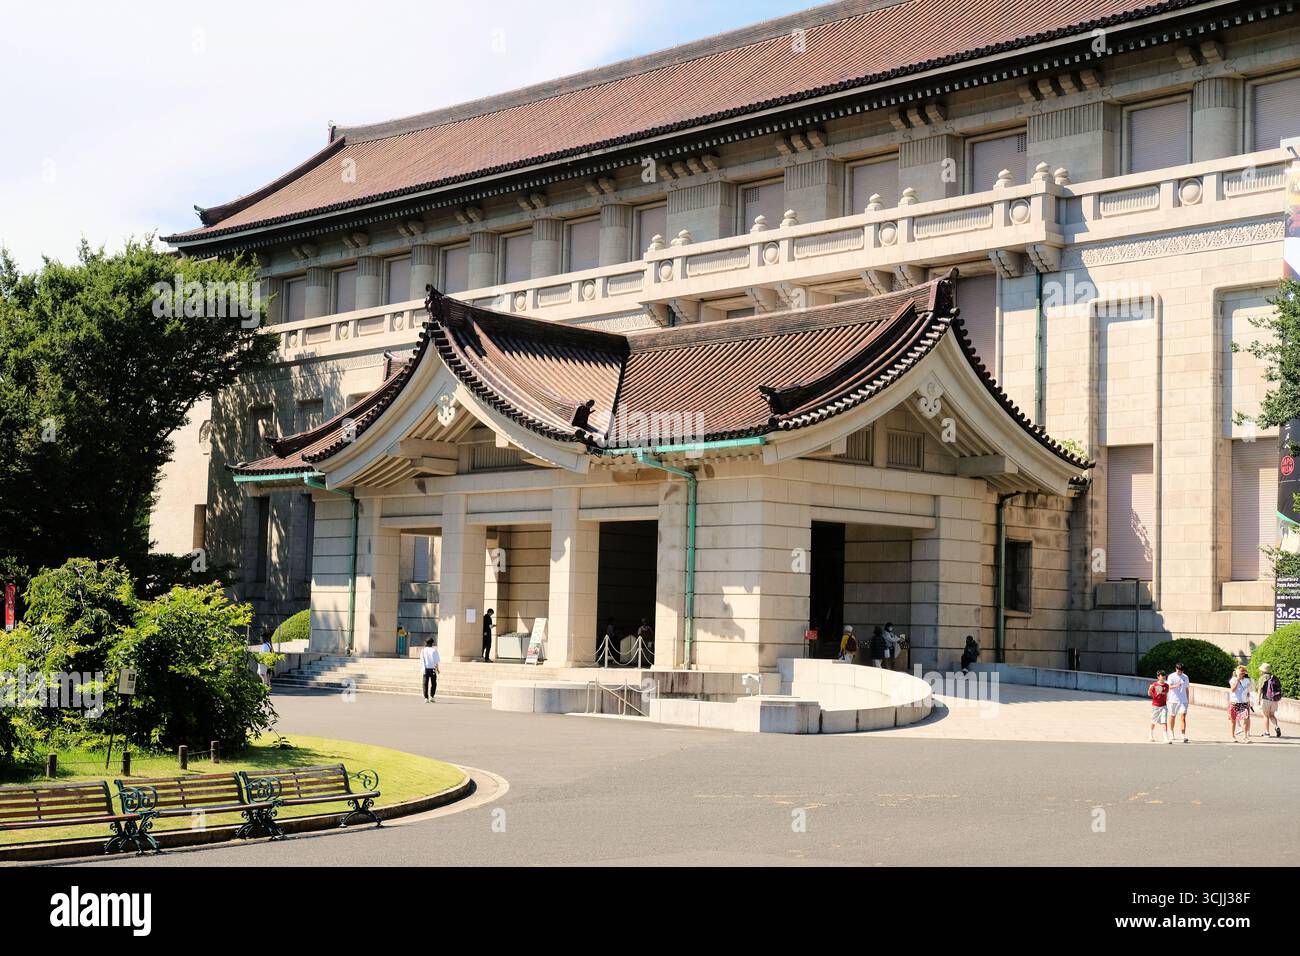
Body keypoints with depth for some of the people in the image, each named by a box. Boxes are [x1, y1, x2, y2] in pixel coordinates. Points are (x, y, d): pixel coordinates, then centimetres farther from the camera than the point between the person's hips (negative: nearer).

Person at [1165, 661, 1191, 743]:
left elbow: (1186, 689, 17)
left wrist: (1187, 700, 17)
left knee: (1183, 717, -12)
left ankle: (1183, 736, -17)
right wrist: (1176, 685, -34)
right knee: (1172, 716, 11)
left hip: (1183, 701, 1)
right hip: (1173, 700, -1)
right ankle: (1171, 732, 32)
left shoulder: (1185, 677, 8)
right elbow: (1169, 686, -14)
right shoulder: (1171, 676, -1)